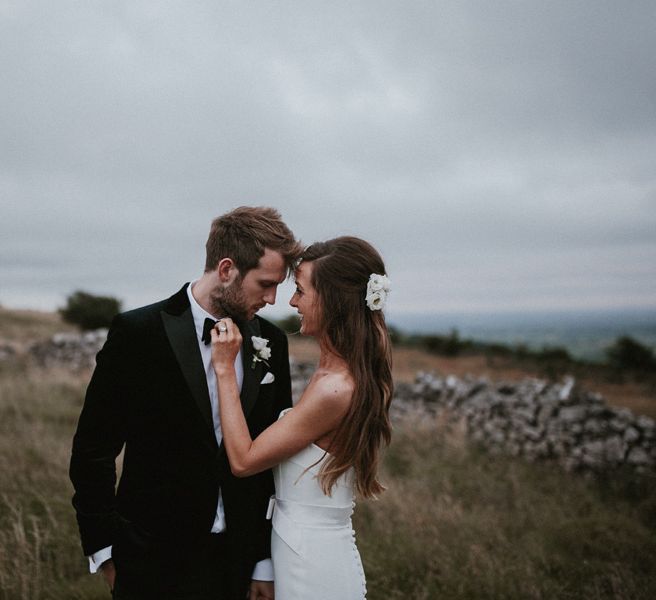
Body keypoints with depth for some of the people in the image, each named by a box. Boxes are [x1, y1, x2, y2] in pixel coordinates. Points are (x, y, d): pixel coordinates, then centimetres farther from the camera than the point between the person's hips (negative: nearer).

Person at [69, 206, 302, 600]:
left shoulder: (272, 342, 2)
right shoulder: (139, 333, -11)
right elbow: (93, 449, -5)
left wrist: (267, 561, 5)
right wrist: (105, 551, -3)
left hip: (239, 560, 4)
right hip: (156, 563, -3)